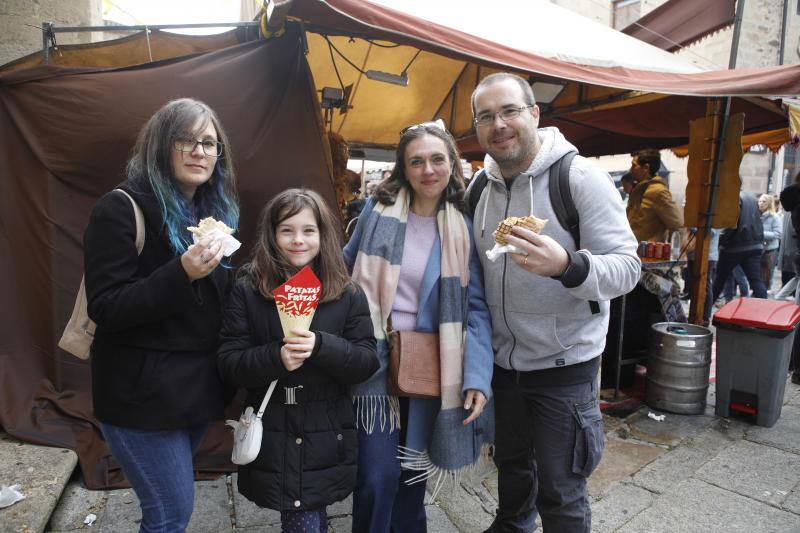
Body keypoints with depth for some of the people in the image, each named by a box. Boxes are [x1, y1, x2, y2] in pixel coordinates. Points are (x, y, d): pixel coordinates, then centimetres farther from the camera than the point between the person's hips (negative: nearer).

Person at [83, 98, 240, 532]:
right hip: (143, 391, -6)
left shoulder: (215, 210, 7)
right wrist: (182, 273, -30)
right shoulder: (121, 209, -13)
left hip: (198, 382, 6)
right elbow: (105, 309, -18)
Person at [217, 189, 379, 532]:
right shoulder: (247, 291, -3)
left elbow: (367, 362, -4)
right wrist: (276, 358, -23)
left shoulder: (348, 294, 0)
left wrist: (321, 346, -22)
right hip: (273, 444, -1)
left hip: (327, 440, 1)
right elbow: (228, 364, -5)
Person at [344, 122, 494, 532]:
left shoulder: (463, 227, -1)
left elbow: (476, 306, -4)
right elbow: (346, 270, 8)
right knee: (378, 478, -4)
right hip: (375, 358, -1)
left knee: (413, 472, 16)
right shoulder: (378, 209, -2)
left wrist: (478, 377, -13)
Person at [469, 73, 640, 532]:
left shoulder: (581, 177, -15)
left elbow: (627, 267, -19)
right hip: (503, 361, 5)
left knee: (559, 493, 10)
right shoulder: (480, 190, 2)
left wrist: (565, 265, -40)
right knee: (512, 464, 26)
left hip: (564, 366, -5)